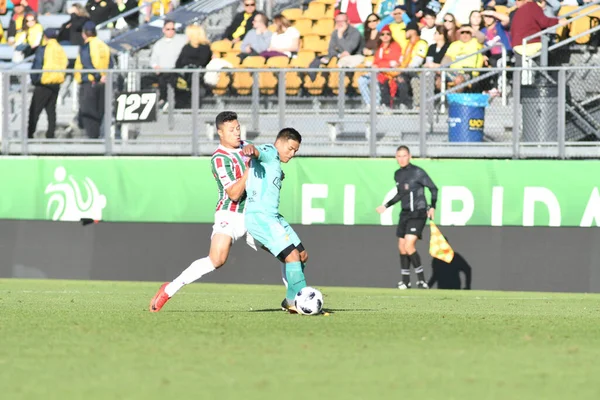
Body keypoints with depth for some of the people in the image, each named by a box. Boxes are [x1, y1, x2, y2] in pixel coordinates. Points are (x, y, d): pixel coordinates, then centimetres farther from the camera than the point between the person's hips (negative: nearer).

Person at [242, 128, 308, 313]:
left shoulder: (276, 165, 23)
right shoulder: (269, 152, -6)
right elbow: (257, 152, -29)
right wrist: (249, 149, -49)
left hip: (273, 216, 11)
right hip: (259, 216, -11)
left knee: (302, 255, 14)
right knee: (292, 255, -18)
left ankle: (291, 301, 23)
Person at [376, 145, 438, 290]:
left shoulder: (417, 172, -12)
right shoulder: (397, 174, 9)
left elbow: (433, 188, -8)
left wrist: (432, 207, -17)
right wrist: (386, 206, 26)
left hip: (418, 214, -8)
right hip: (405, 213, 8)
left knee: (409, 246, -18)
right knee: (402, 247, 8)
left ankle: (421, 279, -8)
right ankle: (405, 281, 20)